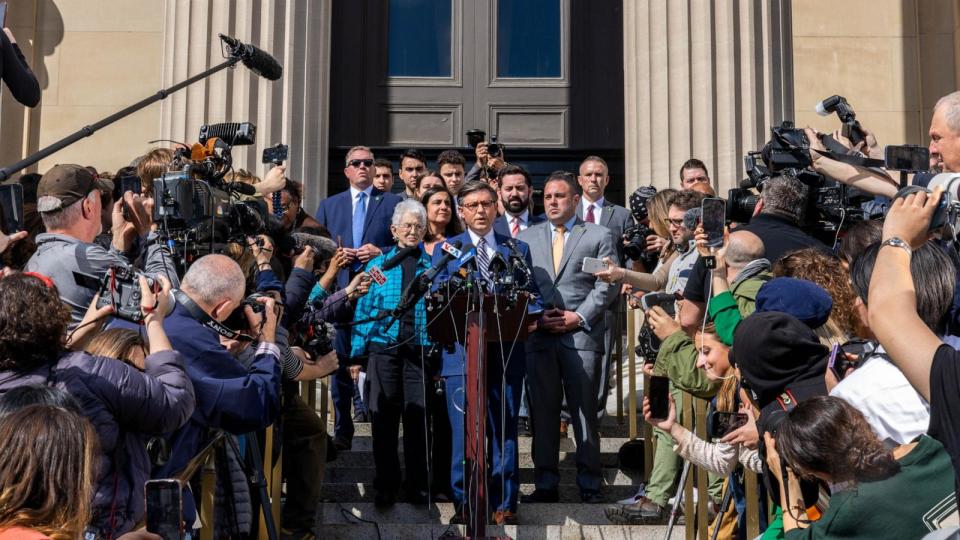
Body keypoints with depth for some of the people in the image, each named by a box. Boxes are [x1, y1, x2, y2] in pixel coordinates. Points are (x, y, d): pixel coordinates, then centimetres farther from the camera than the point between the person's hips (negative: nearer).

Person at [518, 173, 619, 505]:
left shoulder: (599, 236, 7)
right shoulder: (528, 237, 16)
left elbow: (607, 285, 1)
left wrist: (579, 317, -9)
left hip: (583, 334, -3)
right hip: (539, 336, 3)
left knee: (585, 412, 0)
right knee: (543, 412, 5)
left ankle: (590, 486, 9)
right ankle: (546, 484, 13)